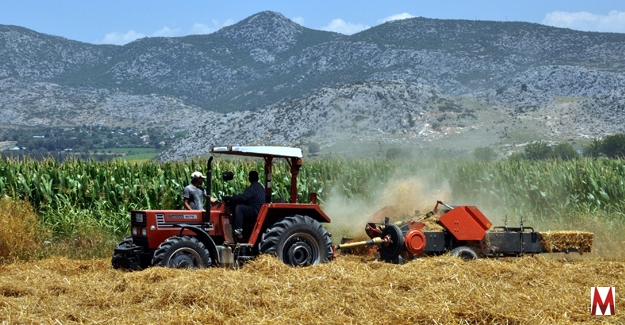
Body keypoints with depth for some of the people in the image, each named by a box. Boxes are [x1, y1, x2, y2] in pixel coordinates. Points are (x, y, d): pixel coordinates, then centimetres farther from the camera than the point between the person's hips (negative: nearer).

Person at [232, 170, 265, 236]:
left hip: (256, 210, -11)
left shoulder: (253, 187, -15)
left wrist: (230, 198, -14)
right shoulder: (260, 186, 19)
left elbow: (243, 197, -24)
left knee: (238, 208, -20)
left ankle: (239, 229, -26)